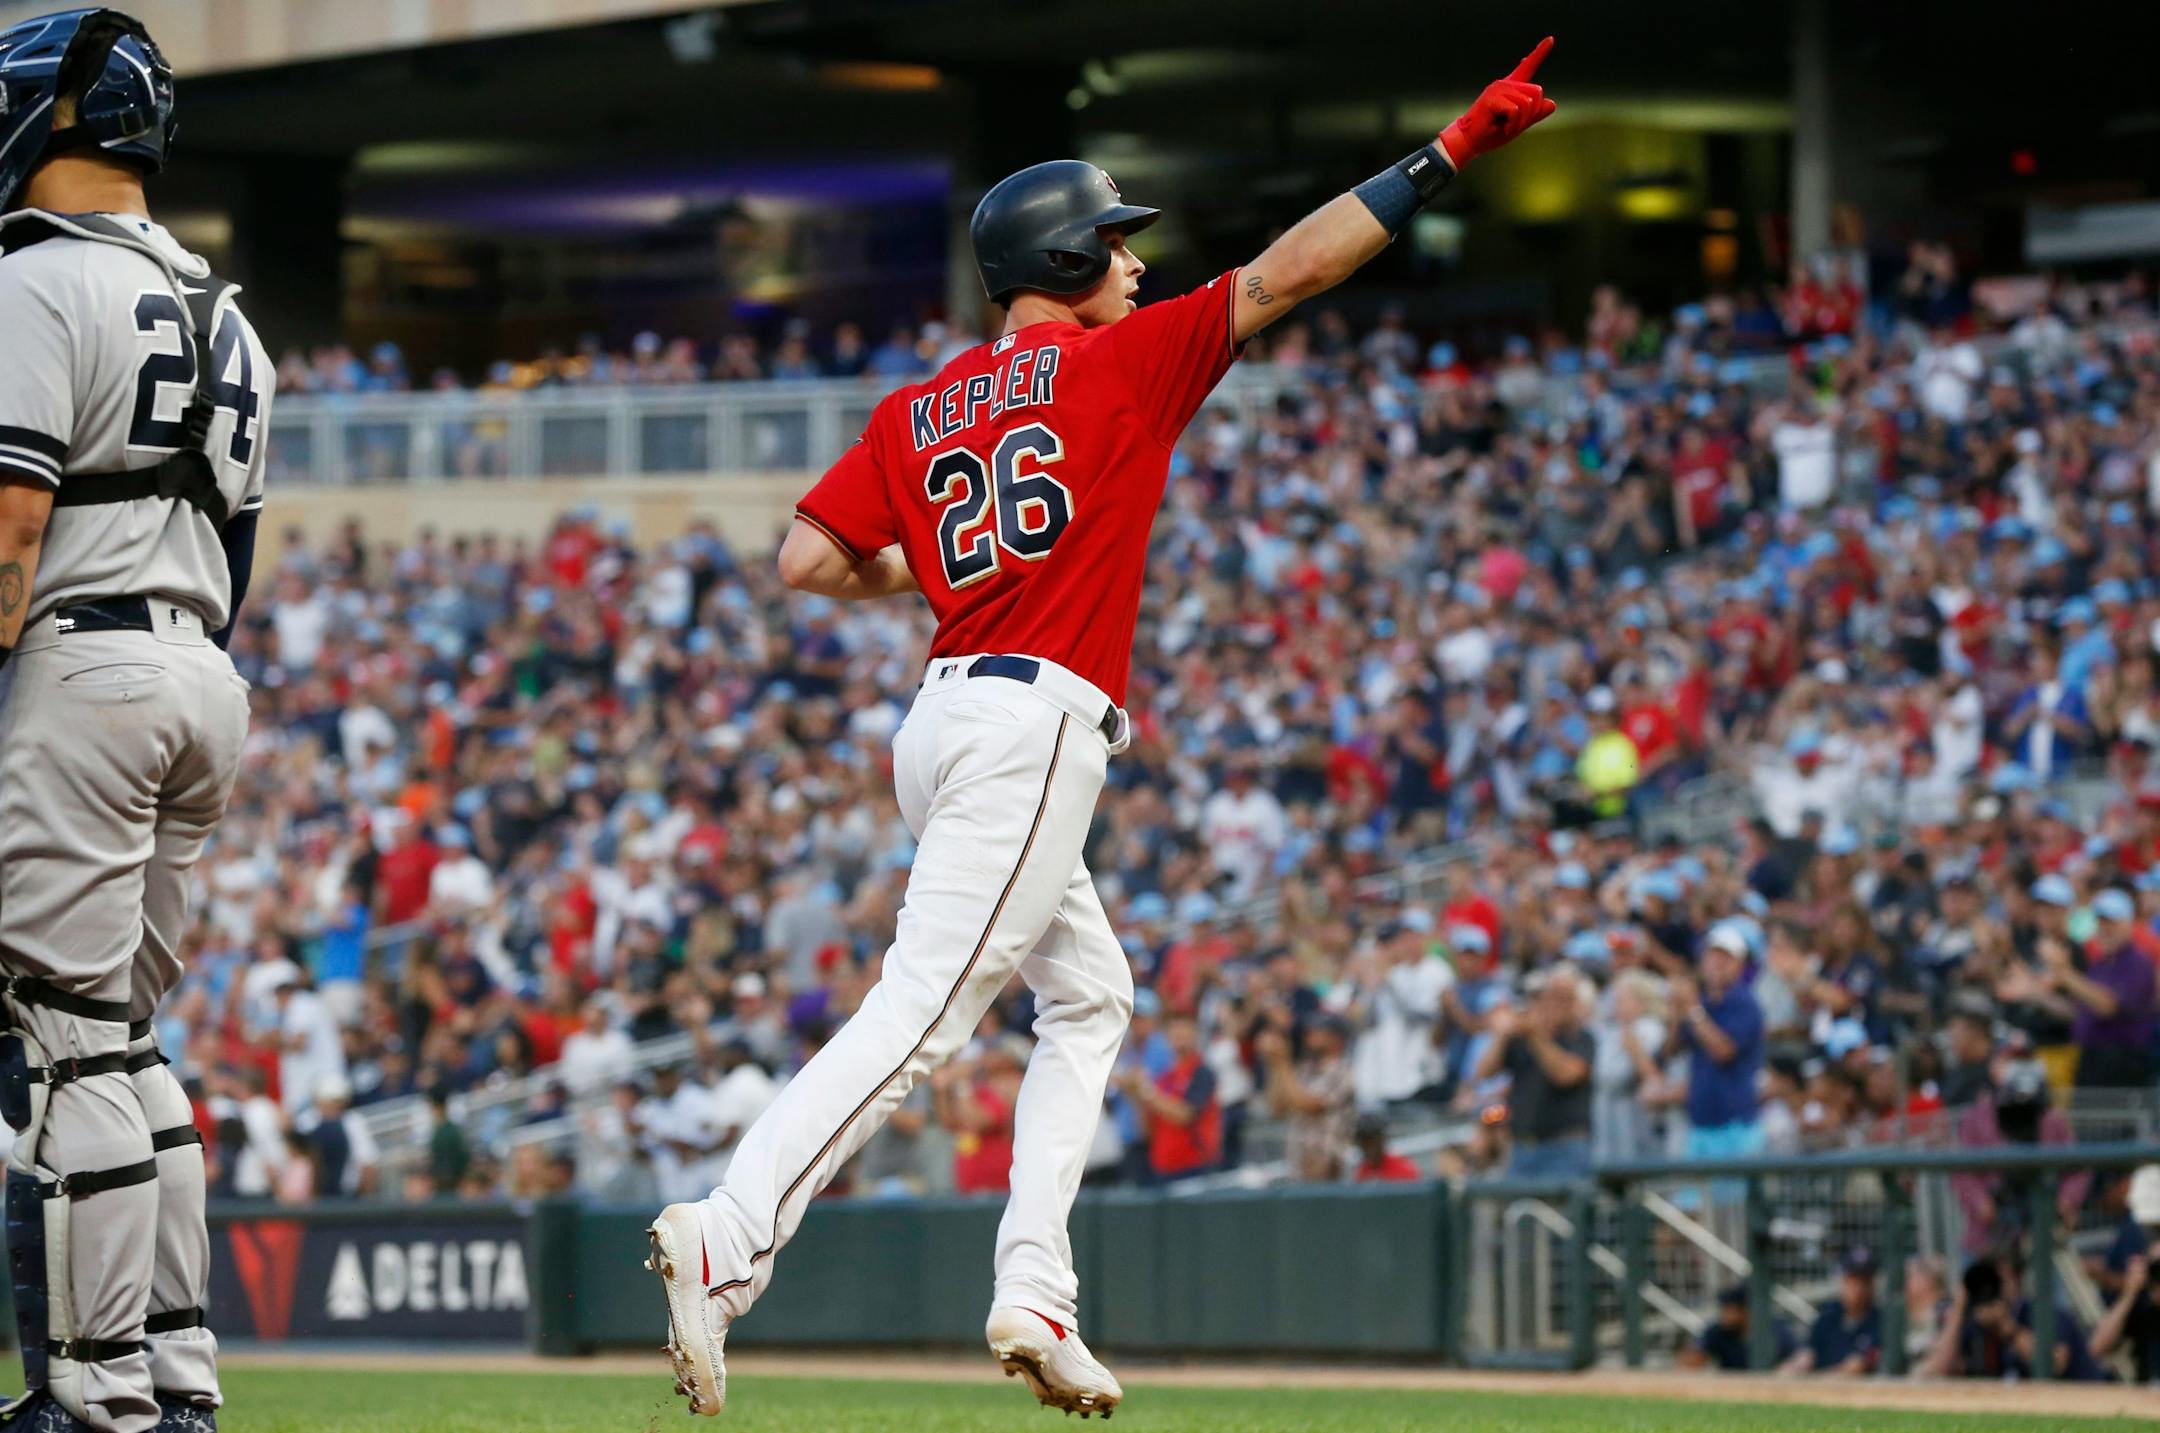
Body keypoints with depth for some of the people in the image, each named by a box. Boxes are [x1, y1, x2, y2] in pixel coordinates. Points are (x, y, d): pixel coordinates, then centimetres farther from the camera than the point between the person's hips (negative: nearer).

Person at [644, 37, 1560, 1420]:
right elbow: (1280, 275, -4)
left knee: (1090, 998, 20)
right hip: (1035, 724, -8)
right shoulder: (1119, 364, -1)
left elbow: (807, 561, 7)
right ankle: (729, 1237, -31)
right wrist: (1448, 154, -2)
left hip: (950, 720, 8)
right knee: (920, 1013, -16)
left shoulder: (915, 412, 15)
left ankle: (1034, 1293, 10)